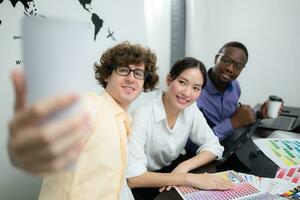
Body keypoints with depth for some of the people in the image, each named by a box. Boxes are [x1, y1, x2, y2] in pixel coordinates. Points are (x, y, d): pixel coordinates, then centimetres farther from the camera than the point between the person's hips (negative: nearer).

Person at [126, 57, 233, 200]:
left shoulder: (191, 109, -8)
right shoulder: (143, 116, -27)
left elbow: (213, 146, -5)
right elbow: (132, 177, -32)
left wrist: (183, 168, -22)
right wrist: (188, 178, -35)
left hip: (168, 172, 6)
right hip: (141, 185, -5)